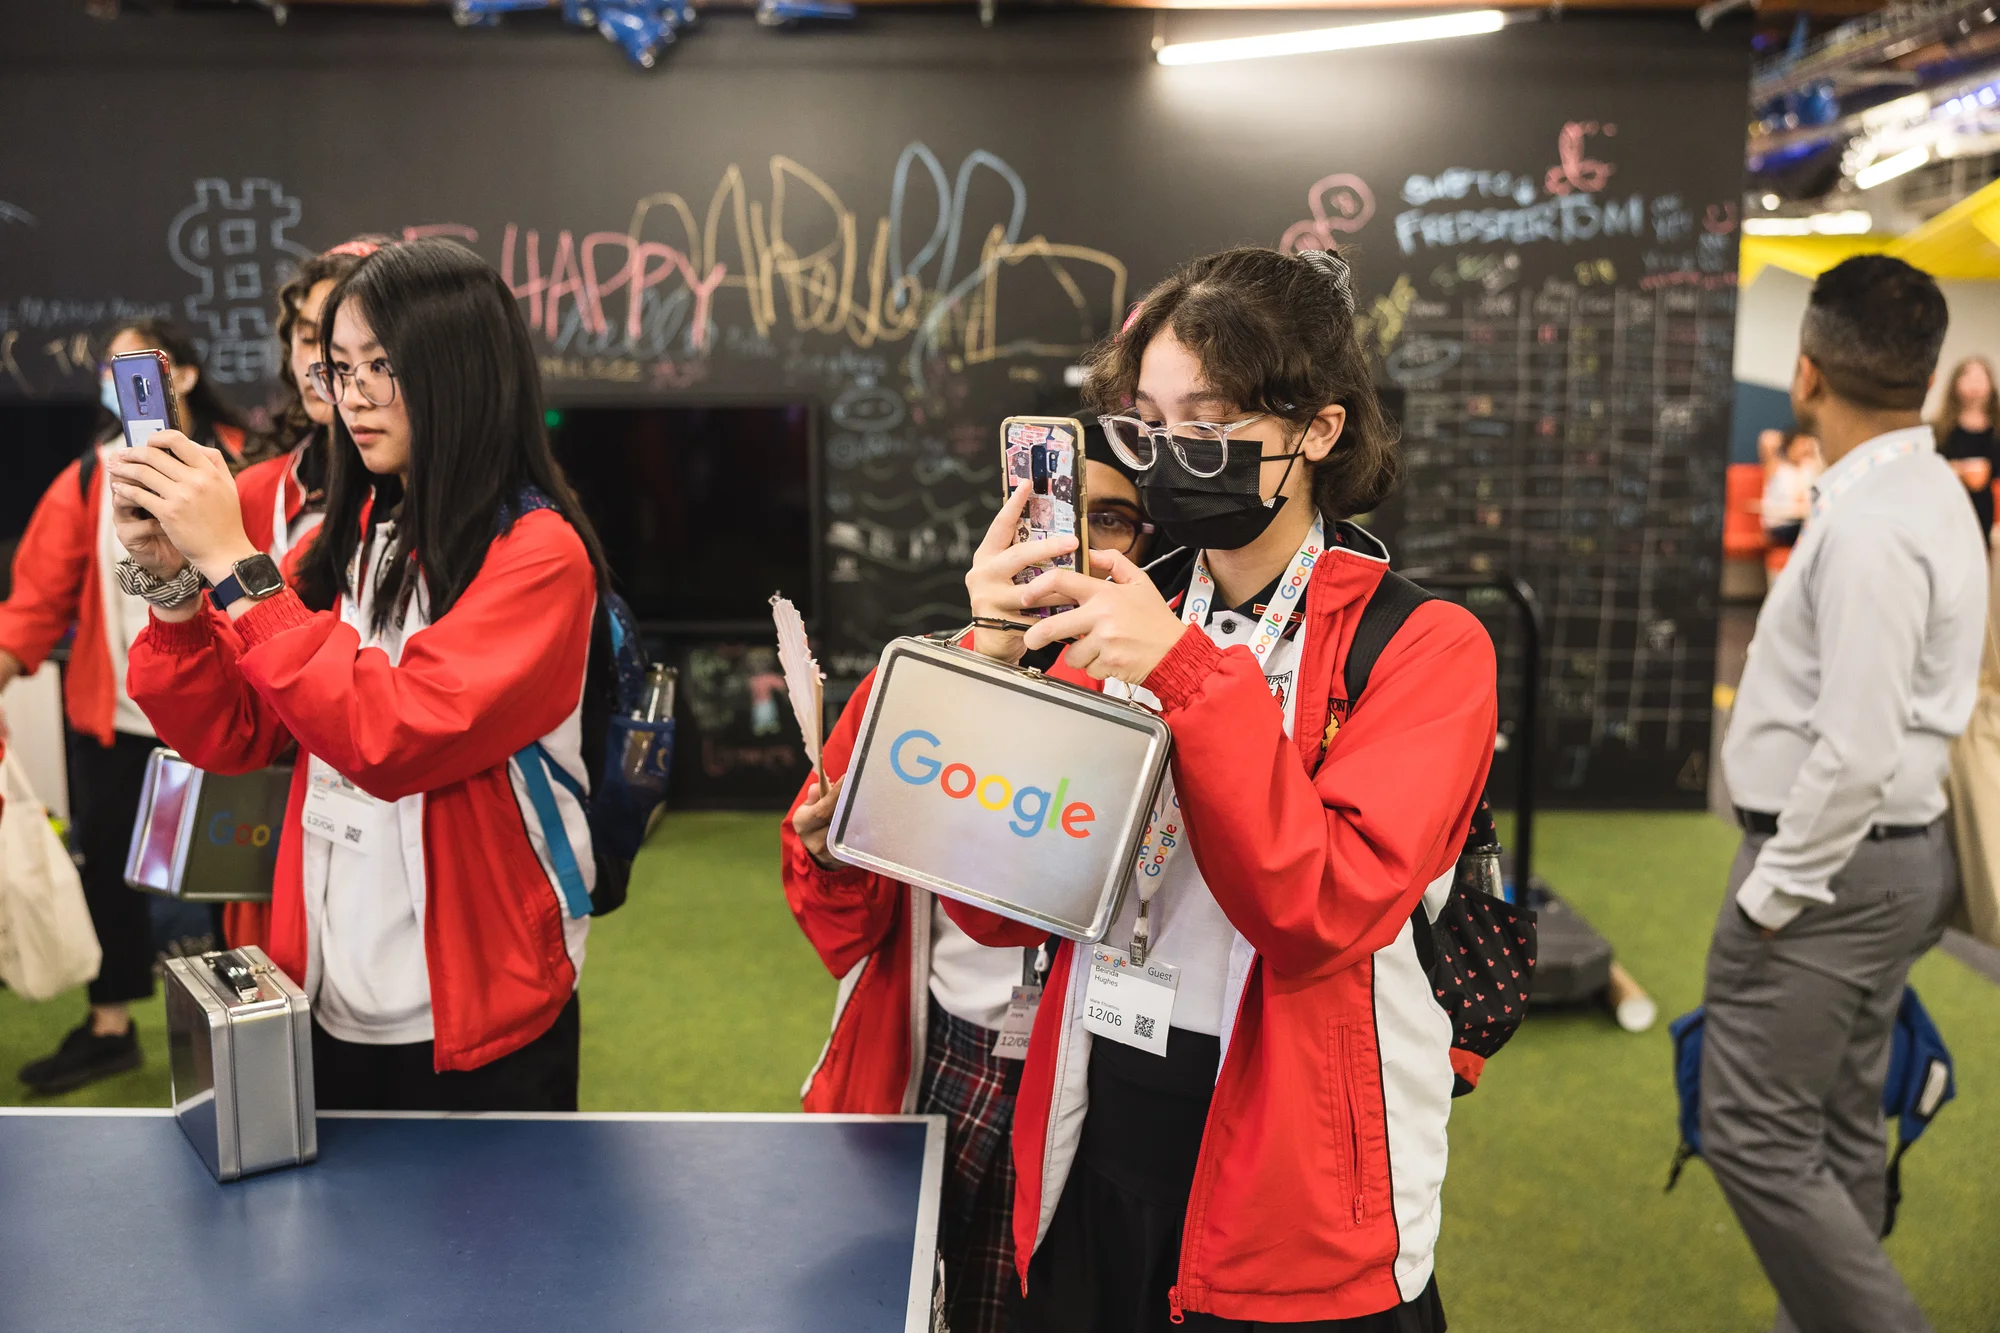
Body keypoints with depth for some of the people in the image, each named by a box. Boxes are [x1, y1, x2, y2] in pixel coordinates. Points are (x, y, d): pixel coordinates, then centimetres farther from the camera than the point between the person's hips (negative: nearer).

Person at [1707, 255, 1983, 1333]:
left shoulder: (1869, 526, -22)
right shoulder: (1929, 494, 10)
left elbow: (1857, 750, -26)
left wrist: (1774, 889, -16)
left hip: (1831, 863, -10)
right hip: (1894, 856, 10)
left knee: (1757, 1141, -2)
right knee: (1840, 1135, 19)